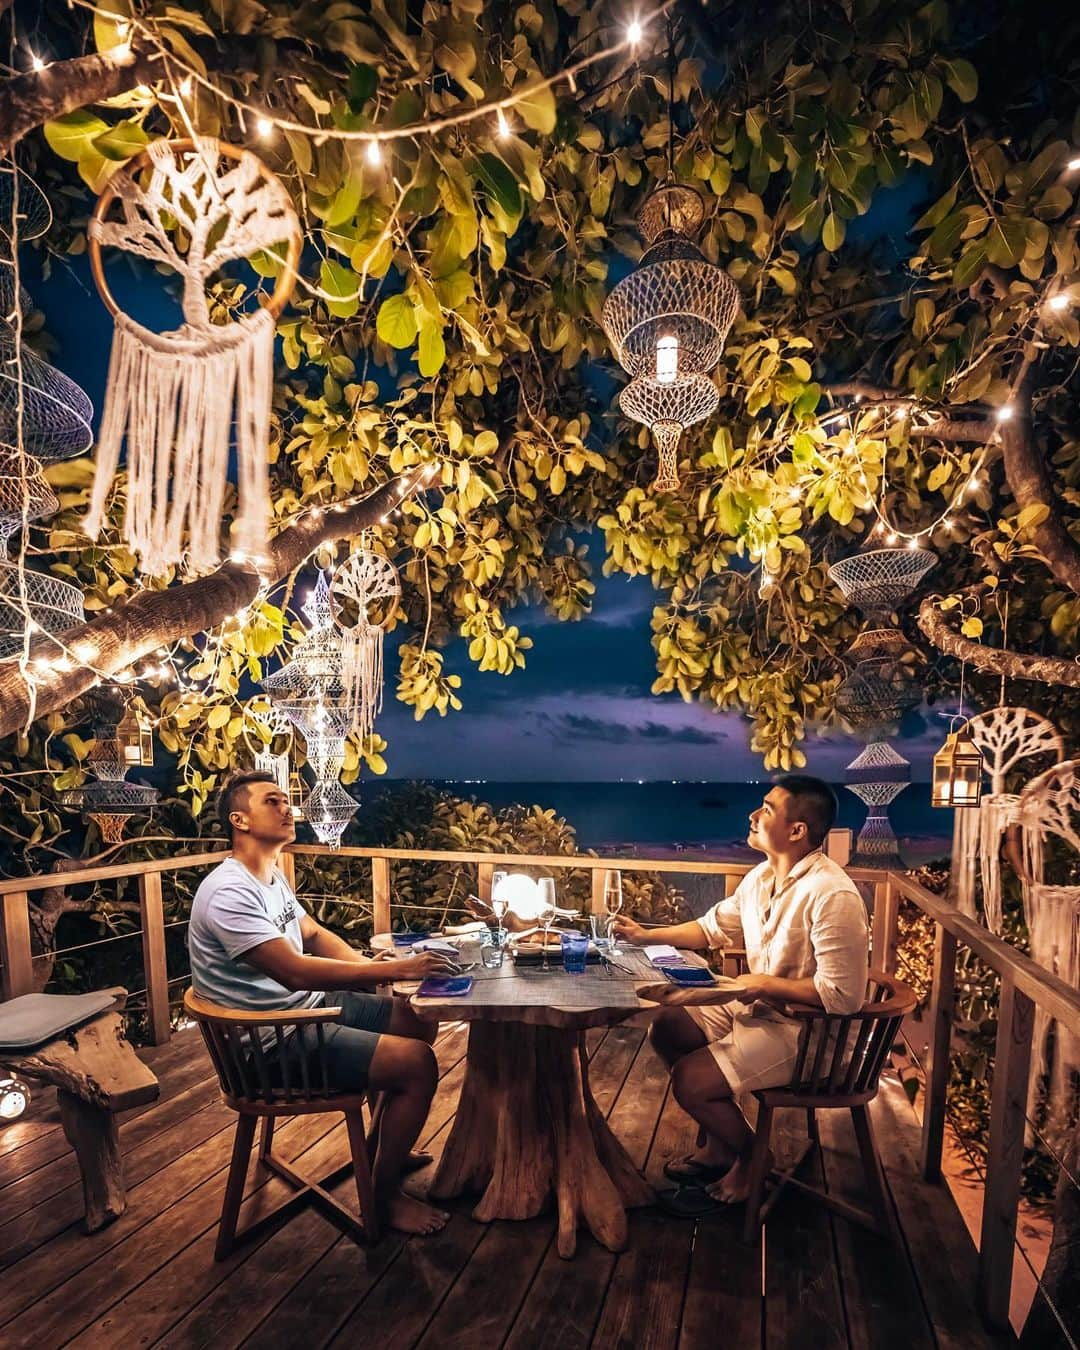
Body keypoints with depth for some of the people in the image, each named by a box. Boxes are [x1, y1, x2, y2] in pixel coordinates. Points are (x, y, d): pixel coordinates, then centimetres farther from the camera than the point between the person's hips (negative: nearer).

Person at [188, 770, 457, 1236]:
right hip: (277, 1040, -10)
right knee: (417, 1063, -17)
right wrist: (391, 970, -31)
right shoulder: (229, 893, -26)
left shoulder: (271, 875, 7)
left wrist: (366, 964, -3)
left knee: (421, 1021, 14)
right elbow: (294, 971, -33)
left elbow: (313, 934, 14)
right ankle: (385, 1193, 6)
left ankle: (386, 1144, 31)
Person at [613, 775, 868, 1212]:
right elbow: (713, 927, 12)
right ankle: (717, 1145, 23)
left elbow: (842, 997, -28)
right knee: (666, 1028, 10)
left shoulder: (832, 895, -27)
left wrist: (764, 984, -20)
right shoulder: (761, 877, 0)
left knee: (689, 1080, -16)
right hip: (758, 1007, 9)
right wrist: (646, 935, 5)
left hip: (807, 1028, -9)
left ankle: (751, 1158, 14)